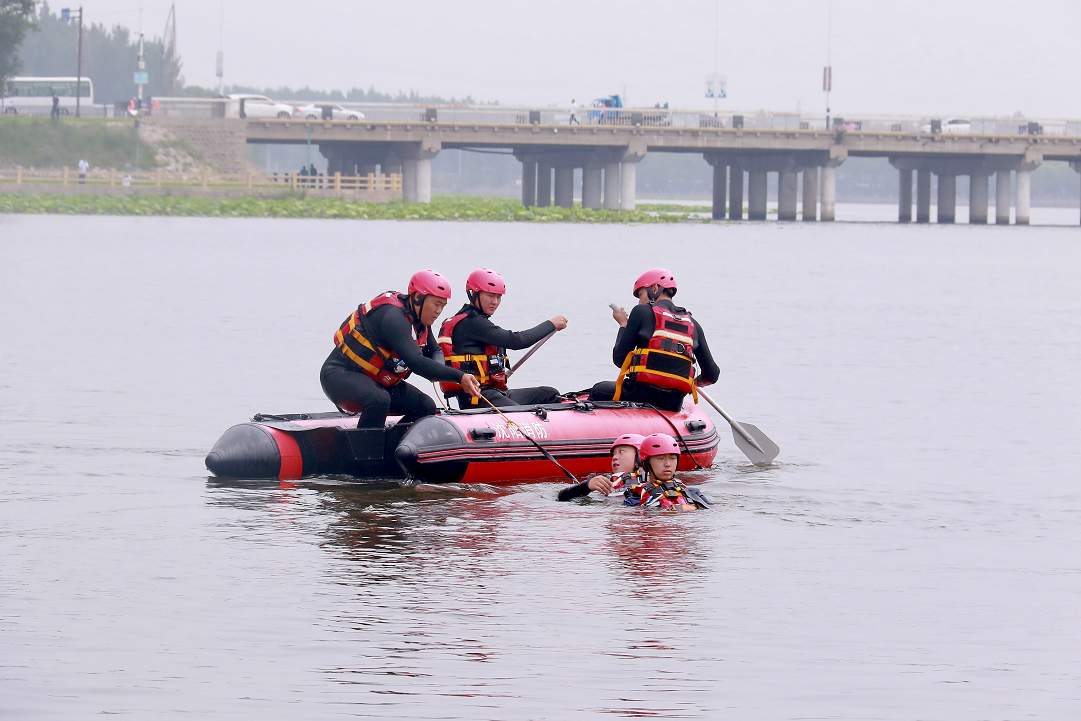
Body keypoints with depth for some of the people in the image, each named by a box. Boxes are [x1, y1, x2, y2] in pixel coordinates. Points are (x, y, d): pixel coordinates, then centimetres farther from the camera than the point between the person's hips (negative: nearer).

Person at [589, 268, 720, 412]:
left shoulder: (642, 311, 3)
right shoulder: (693, 325, 15)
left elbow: (619, 359, 3)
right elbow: (712, 375, 14)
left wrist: (623, 325, 19)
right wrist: (696, 382, 38)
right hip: (674, 403, 5)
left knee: (598, 391, 22)